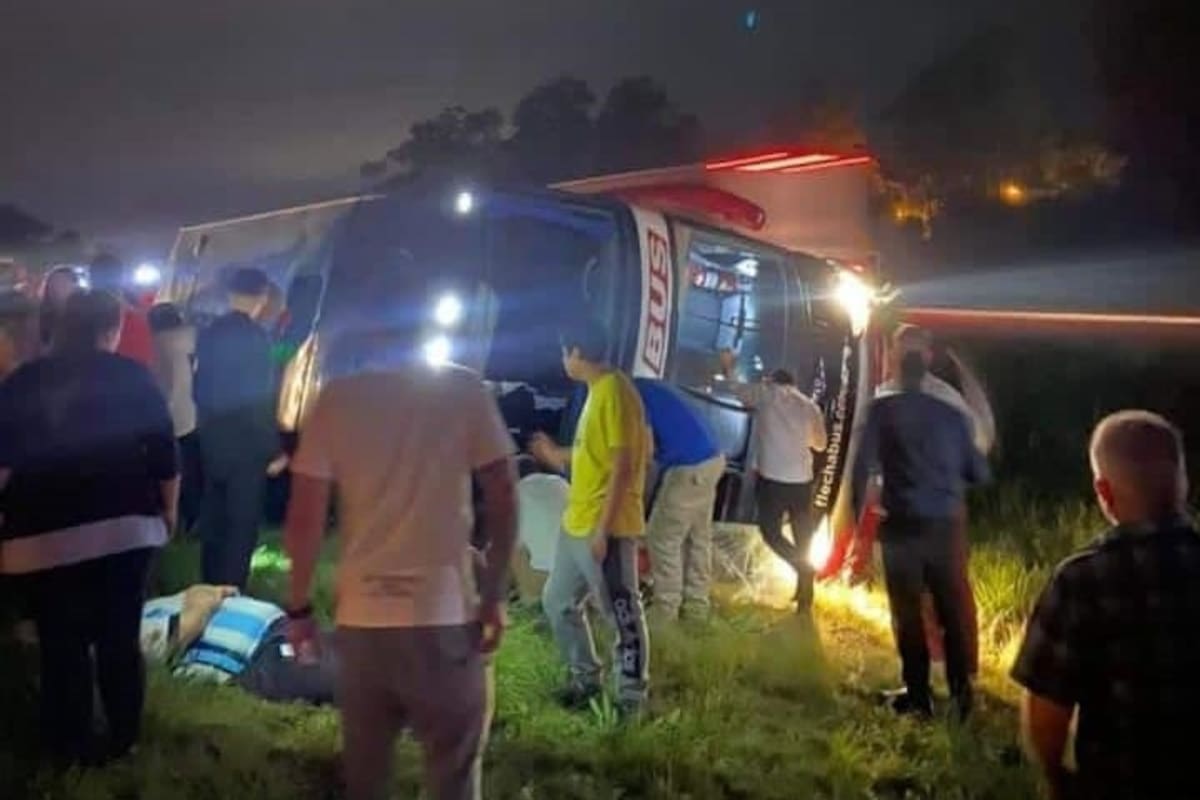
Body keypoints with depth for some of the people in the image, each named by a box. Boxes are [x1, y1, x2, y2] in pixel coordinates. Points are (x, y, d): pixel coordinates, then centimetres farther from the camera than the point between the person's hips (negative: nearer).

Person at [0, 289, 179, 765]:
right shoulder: (131, 377, 1)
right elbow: (164, 453, 0)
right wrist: (169, 509, 14)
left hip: (45, 535, 0)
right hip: (126, 527, 0)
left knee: (62, 645, 8)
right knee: (120, 638, 10)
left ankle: (71, 746, 17)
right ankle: (123, 738, 20)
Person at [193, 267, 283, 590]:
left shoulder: (208, 333, 5)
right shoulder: (254, 335, -17)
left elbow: (199, 388, 11)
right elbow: (260, 400, -18)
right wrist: (274, 449, -11)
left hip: (212, 442, 7)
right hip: (246, 445, -7)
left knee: (213, 521, 17)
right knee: (242, 525, 1)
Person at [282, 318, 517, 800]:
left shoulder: (337, 398, 0)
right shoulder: (463, 390, -2)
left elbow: (304, 515, -1)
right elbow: (502, 497, -5)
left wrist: (299, 607, 8)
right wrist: (494, 595, 2)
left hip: (362, 617, 2)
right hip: (445, 615, -2)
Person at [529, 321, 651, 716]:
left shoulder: (615, 391, -16)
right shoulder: (596, 391, 14)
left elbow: (623, 465, -21)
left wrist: (604, 528, -22)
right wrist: (557, 456, 32)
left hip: (606, 528, -10)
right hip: (576, 524, 10)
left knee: (622, 612, 1)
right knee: (558, 602, 18)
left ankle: (632, 698, 12)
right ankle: (585, 678, 32)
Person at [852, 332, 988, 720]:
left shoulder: (883, 409, -1)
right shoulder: (951, 414, 7)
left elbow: (864, 465, -8)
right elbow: (979, 473, 10)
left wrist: (859, 514, 2)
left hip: (903, 524, -2)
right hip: (944, 525, 3)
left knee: (908, 611, 7)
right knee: (951, 610, 12)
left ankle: (918, 694, 10)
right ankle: (961, 692, 13)